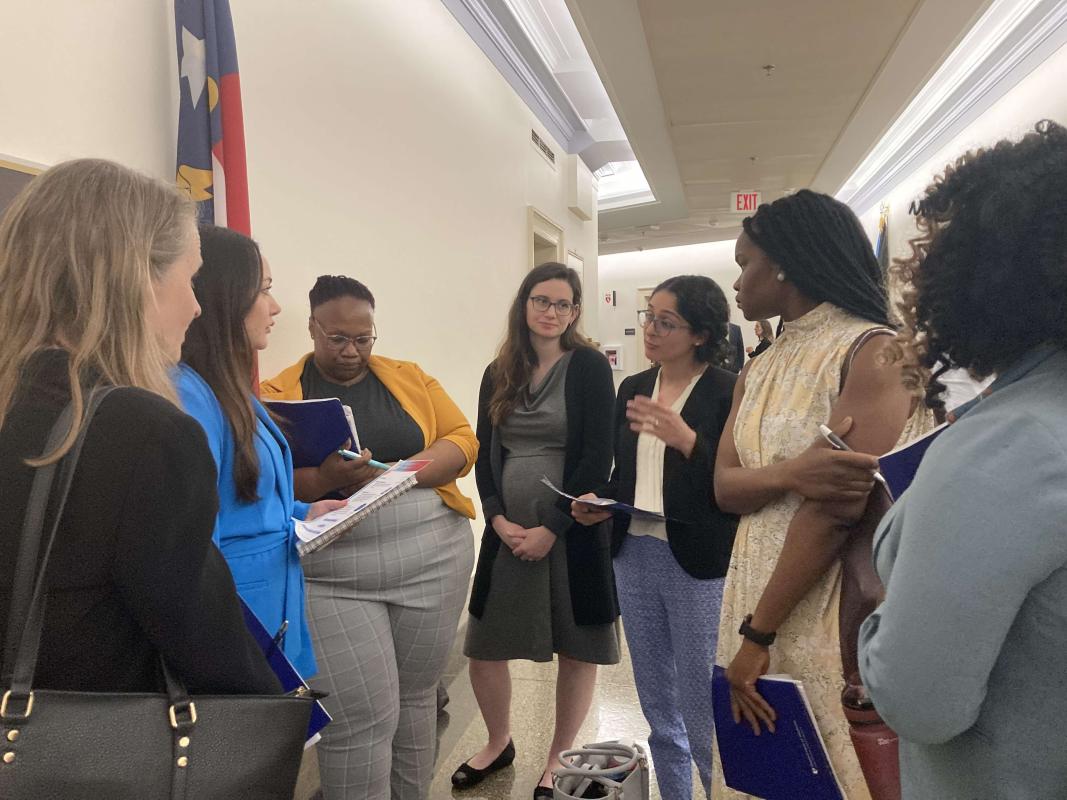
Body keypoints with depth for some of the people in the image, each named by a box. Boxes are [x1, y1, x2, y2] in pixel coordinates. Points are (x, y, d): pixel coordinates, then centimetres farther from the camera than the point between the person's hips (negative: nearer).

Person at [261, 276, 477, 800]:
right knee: (362, 717, -2)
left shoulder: (408, 377, 8)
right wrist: (326, 477, -25)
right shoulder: (278, 394, 1)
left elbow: (462, 441, 0)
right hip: (332, 577, -2)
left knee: (416, 695, 15)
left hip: (432, 559, 3)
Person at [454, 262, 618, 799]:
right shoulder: (499, 374, 8)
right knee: (482, 645, 10)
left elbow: (597, 458, -11)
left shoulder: (589, 367, -5)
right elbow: (484, 454, 7)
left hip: (571, 529, -4)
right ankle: (499, 743, 36)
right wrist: (499, 520, -8)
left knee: (576, 648, 9)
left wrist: (551, 528, -15)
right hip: (507, 530, 4)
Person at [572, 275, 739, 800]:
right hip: (634, 557, 6)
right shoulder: (632, 388, 8)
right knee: (658, 709, 19)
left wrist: (685, 439, -27)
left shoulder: (727, 391, -11)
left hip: (698, 564, -6)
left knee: (702, 714, 5)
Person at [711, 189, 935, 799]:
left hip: (827, 612, -7)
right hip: (754, 594, 7)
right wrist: (792, 474, -22)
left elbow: (837, 511, -20)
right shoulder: (760, 370, 11)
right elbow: (725, 485, 0)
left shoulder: (873, 353, -13)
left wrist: (757, 634, -18)